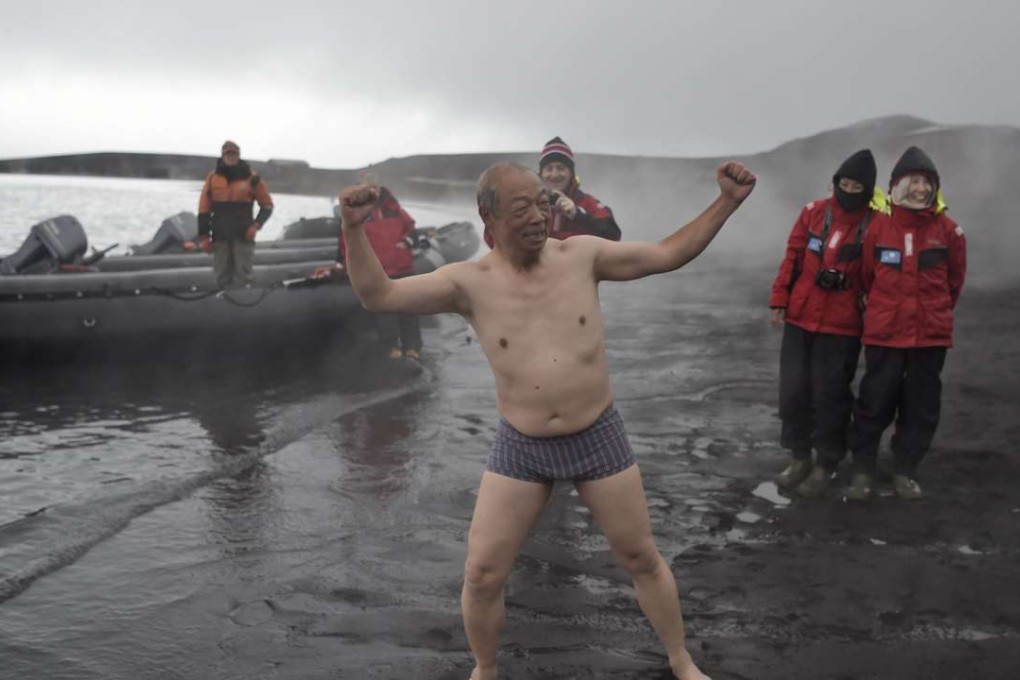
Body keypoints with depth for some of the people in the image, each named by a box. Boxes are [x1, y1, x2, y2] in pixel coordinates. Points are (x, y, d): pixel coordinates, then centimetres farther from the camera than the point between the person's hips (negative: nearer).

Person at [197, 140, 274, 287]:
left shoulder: (251, 178, 1)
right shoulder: (213, 178, 5)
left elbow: (267, 205, 7)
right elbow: (204, 209, 6)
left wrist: (256, 225, -8)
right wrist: (203, 236, 1)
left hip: (243, 236, -2)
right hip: (220, 236, 2)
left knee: (242, 277, -5)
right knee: (222, 276, 6)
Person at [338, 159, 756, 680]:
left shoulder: (582, 255, -7)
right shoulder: (470, 282, -10)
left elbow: (669, 254, 2)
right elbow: (377, 295, -15)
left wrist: (726, 203, -7)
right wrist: (354, 228, -30)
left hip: (598, 438, 1)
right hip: (519, 449, 0)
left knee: (643, 560, 14)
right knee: (481, 576, 4)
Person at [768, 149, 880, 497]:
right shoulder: (813, 212, 3)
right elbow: (793, 257, 7)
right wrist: (779, 299, 3)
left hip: (842, 327, -3)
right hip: (799, 319, 3)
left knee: (829, 397, 1)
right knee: (793, 391, 7)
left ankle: (825, 466, 17)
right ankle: (799, 458, 24)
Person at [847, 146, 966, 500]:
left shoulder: (948, 230, -2)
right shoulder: (879, 226, -5)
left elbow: (954, 280, 11)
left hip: (931, 334, 2)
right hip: (884, 333, -2)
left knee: (922, 406, 9)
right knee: (874, 403, 2)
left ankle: (904, 471, 23)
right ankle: (862, 470, 16)